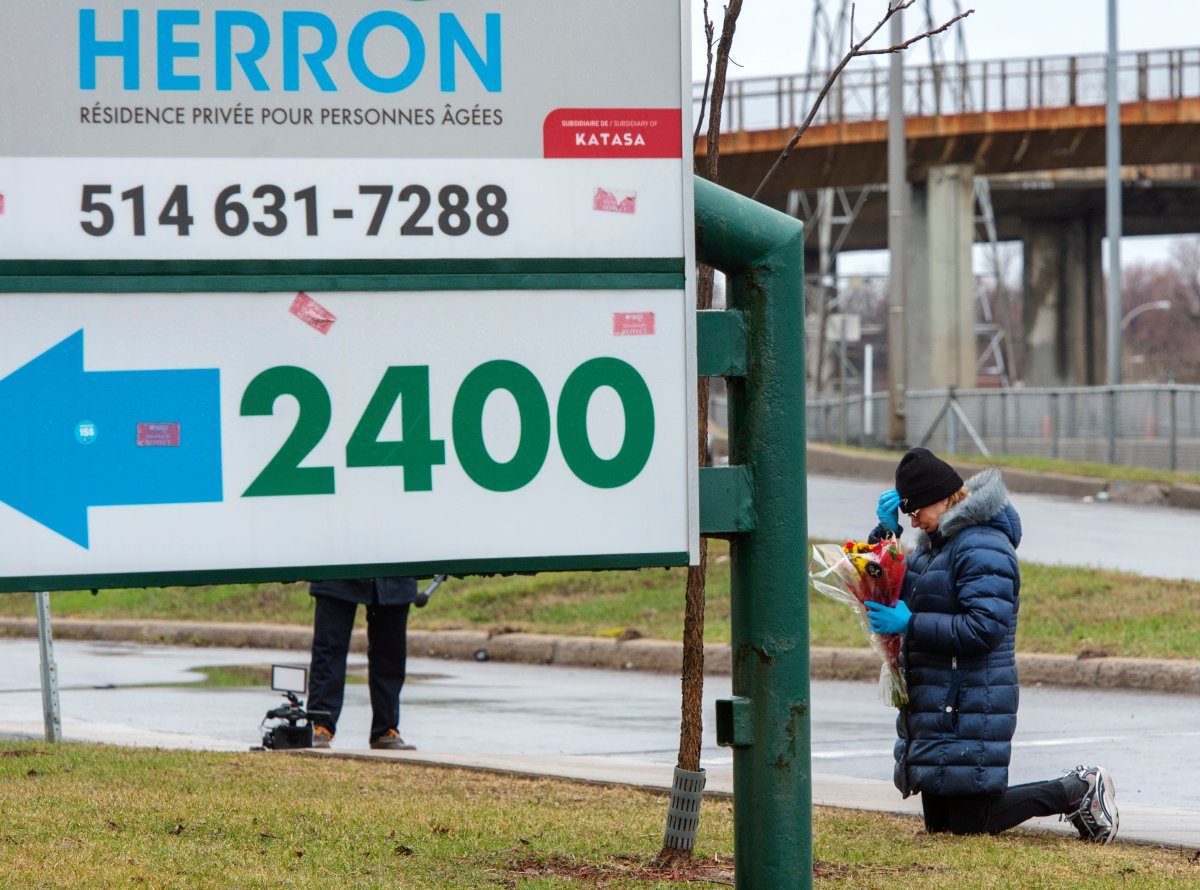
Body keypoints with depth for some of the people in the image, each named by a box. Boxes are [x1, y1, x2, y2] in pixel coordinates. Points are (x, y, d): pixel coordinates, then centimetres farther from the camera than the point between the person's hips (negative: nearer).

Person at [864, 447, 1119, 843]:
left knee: (971, 826, -8)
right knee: (939, 824, 13)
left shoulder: (982, 548, -16)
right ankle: (1072, 790, 22)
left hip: (970, 708, -10)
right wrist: (886, 531, 6)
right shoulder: (935, 543, 15)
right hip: (936, 704, 10)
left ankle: (1078, 791, 7)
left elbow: (984, 628, -25)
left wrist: (909, 624, -25)